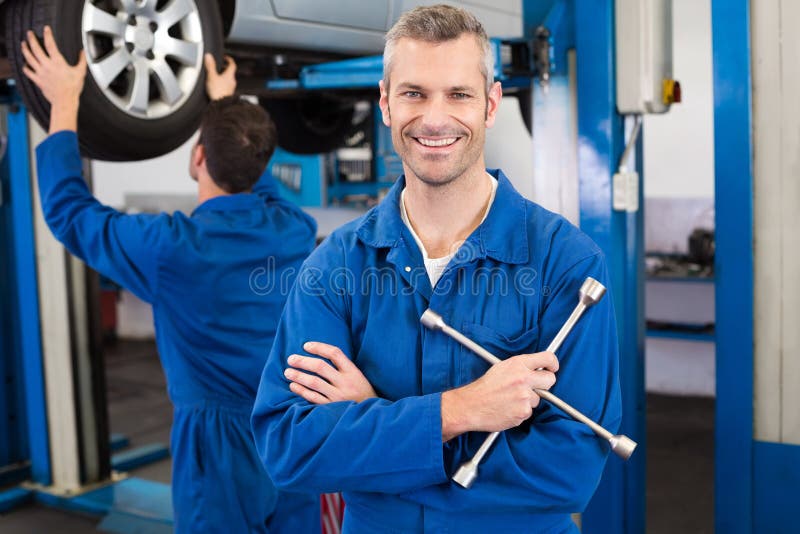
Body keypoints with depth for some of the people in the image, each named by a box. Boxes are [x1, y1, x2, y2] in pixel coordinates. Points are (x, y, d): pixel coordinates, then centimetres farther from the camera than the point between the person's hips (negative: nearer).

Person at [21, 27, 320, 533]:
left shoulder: (172, 247, -19)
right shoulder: (296, 230, -5)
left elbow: (68, 211, -2)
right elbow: (255, 178, 20)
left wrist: (64, 104, 6)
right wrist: (225, 107, 31)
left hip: (222, 444, -5)